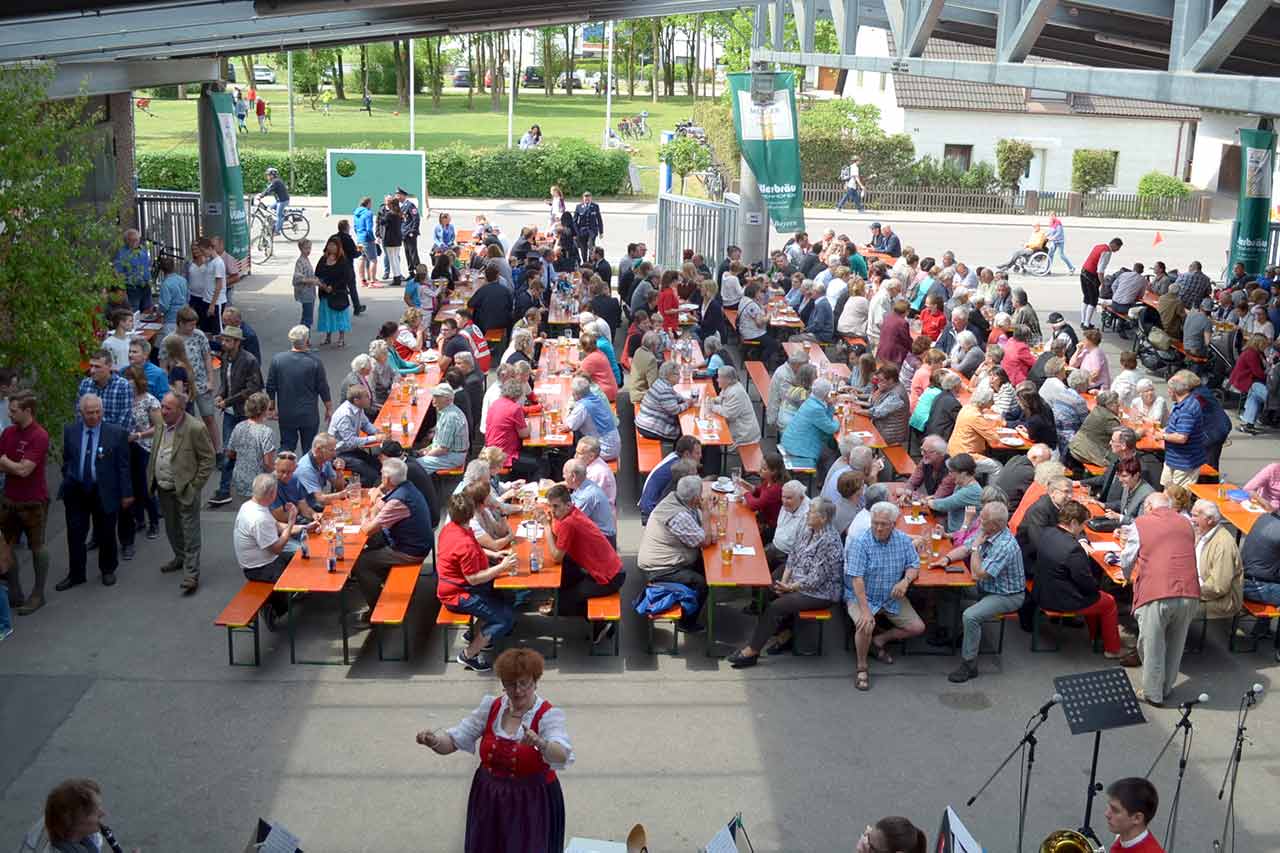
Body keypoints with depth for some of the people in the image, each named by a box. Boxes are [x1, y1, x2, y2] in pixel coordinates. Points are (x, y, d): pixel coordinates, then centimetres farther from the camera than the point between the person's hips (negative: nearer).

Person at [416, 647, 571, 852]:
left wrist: (540, 743, -49)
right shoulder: (491, 706, 1)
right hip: (489, 803, 4)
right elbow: (454, 740, 2)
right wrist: (433, 741, -19)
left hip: (531, 805, -4)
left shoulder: (549, 715, -12)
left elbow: (562, 757, -29)